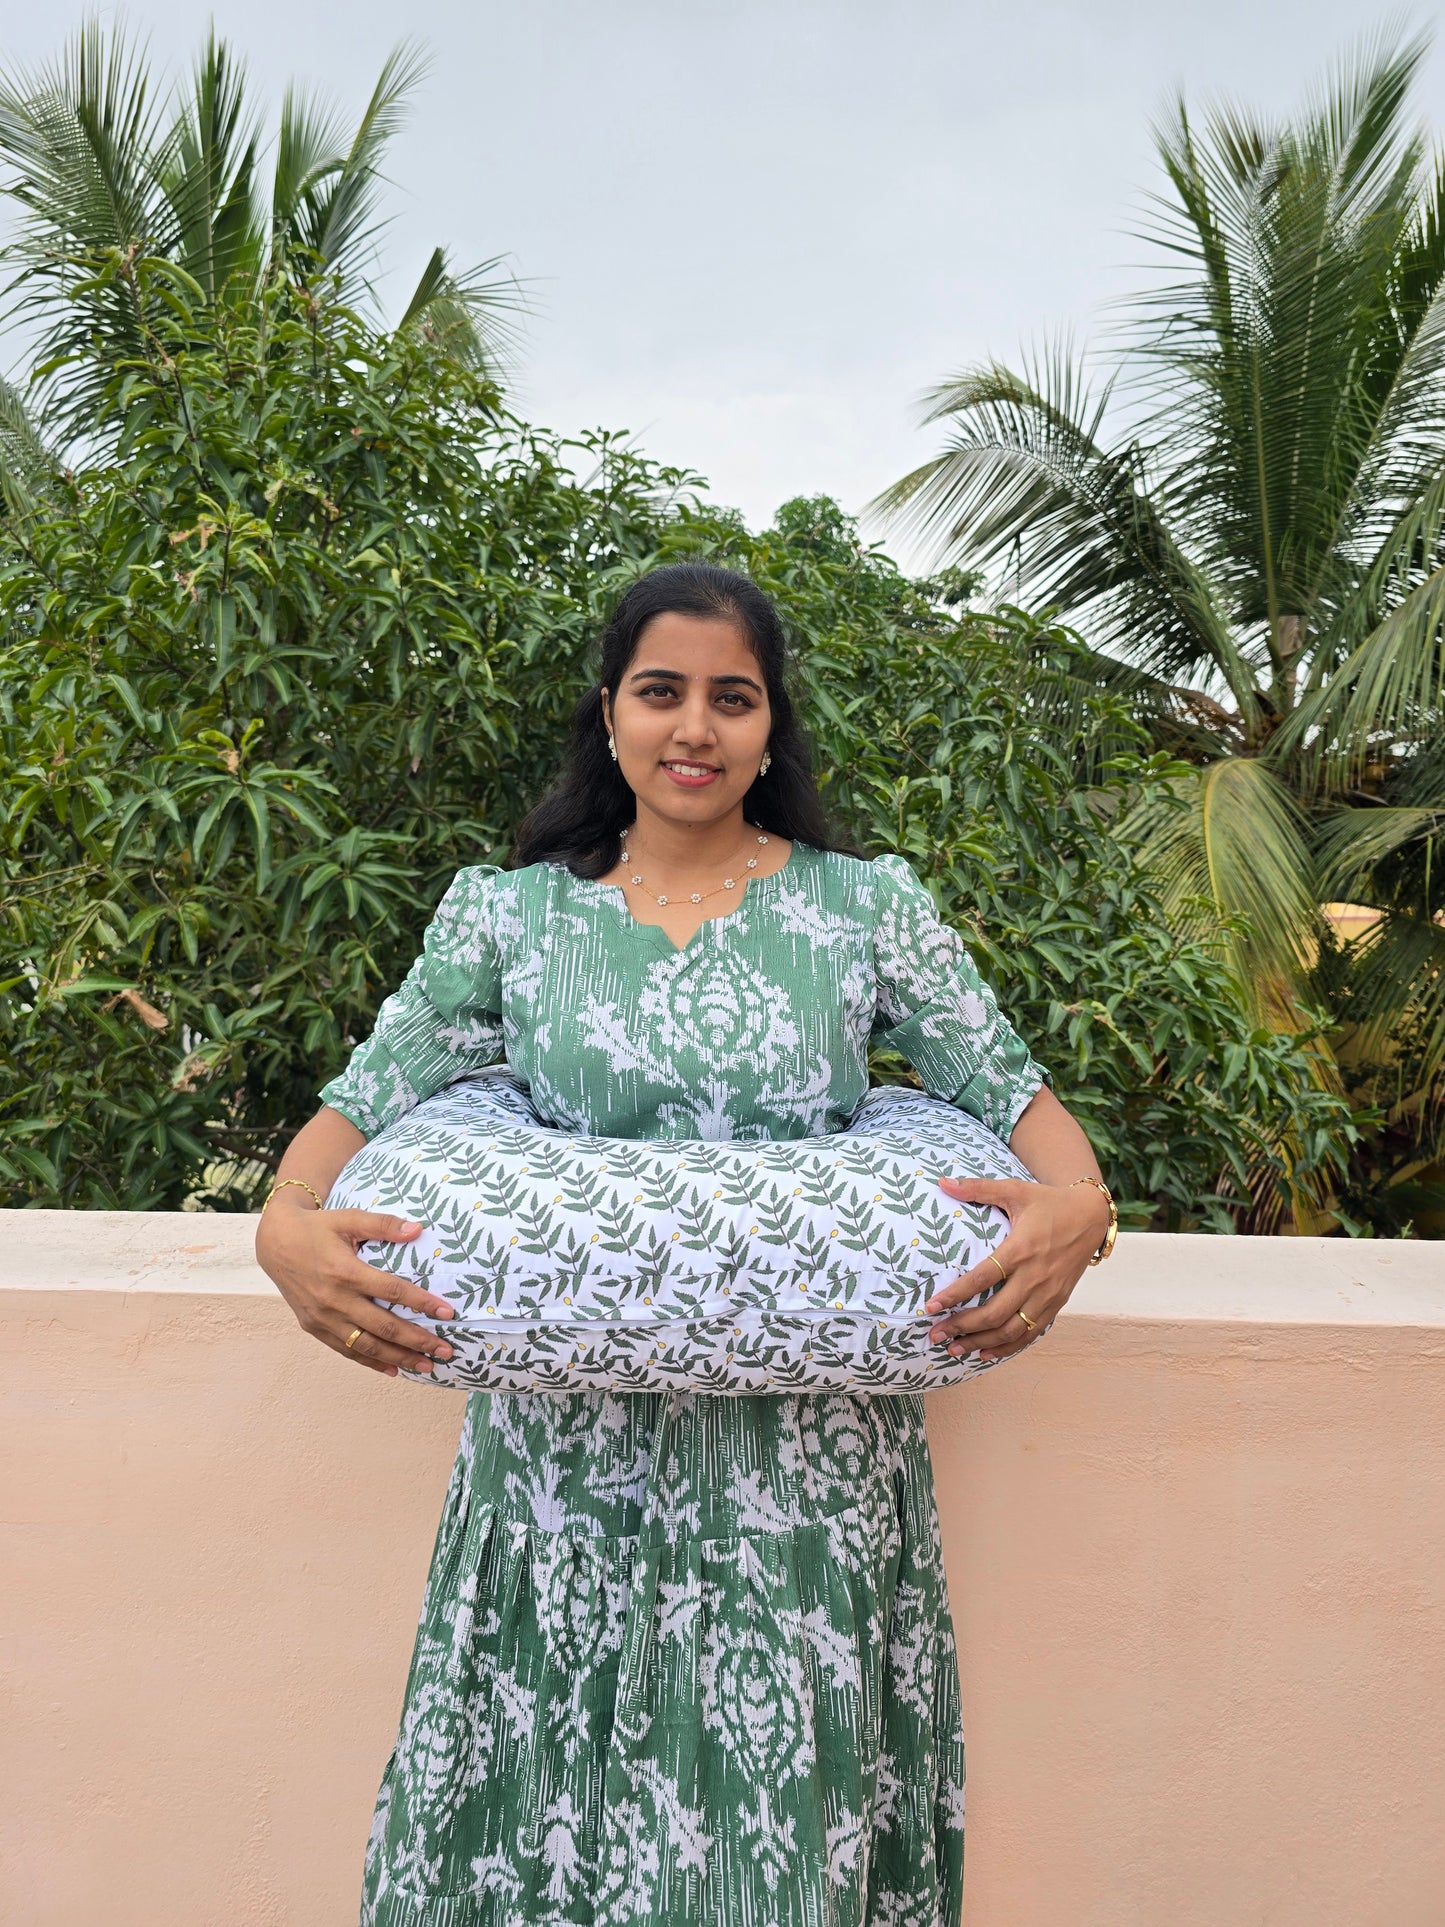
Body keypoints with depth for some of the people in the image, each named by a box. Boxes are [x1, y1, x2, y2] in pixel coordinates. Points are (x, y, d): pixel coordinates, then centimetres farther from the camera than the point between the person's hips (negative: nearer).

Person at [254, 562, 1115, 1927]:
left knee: (790, 1817, 10)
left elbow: (1009, 1087, 3)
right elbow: (364, 1100, 3)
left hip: (806, 1453, 0)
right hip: (572, 1446, 1)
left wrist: (1078, 1204, -17)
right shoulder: (507, 913, 4)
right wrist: (285, 1225, -17)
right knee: (552, 1784, 11)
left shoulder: (869, 905, 3)